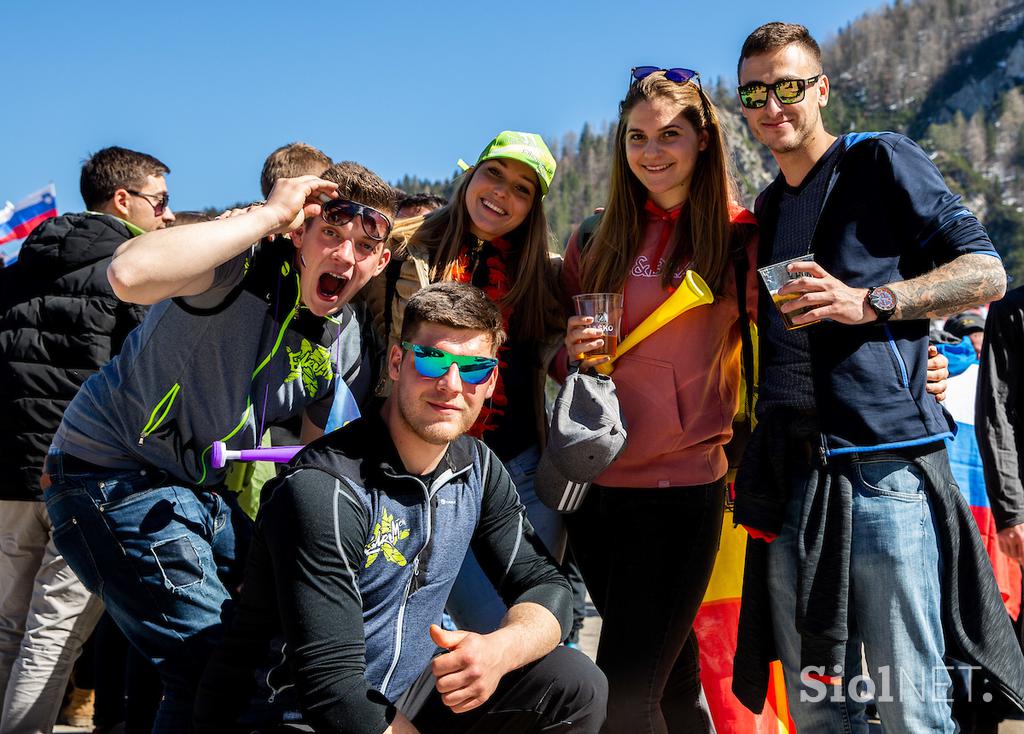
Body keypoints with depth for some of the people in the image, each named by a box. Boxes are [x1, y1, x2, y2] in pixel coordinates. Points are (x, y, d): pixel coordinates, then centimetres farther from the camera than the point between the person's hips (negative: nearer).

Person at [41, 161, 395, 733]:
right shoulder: (245, 267, -22)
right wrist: (269, 215, -35)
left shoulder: (343, 346, 2)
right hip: (113, 477, -8)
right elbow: (131, 275, -44)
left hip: (199, 490, 9)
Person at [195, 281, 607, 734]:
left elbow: (546, 587, 0)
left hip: (407, 693, 7)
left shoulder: (478, 468, -1)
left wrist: (498, 651, -22)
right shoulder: (327, 490, -25)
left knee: (576, 688, -9)